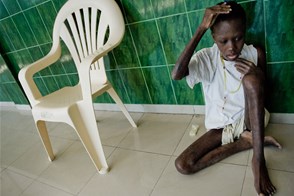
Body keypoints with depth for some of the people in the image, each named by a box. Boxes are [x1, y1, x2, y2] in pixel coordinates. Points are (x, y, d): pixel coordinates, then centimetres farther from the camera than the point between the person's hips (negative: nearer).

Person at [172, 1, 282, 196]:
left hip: (249, 120, 0)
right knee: (183, 165, -18)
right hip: (221, 126, 1)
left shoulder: (255, 53, -8)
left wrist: (258, 77, -25)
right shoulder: (206, 58, -13)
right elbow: (176, 75, -34)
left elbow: (263, 96, 0)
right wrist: (201, 28, -35)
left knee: (250, 78, -30)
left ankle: (258, 158, -24)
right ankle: (247, 141, -7)